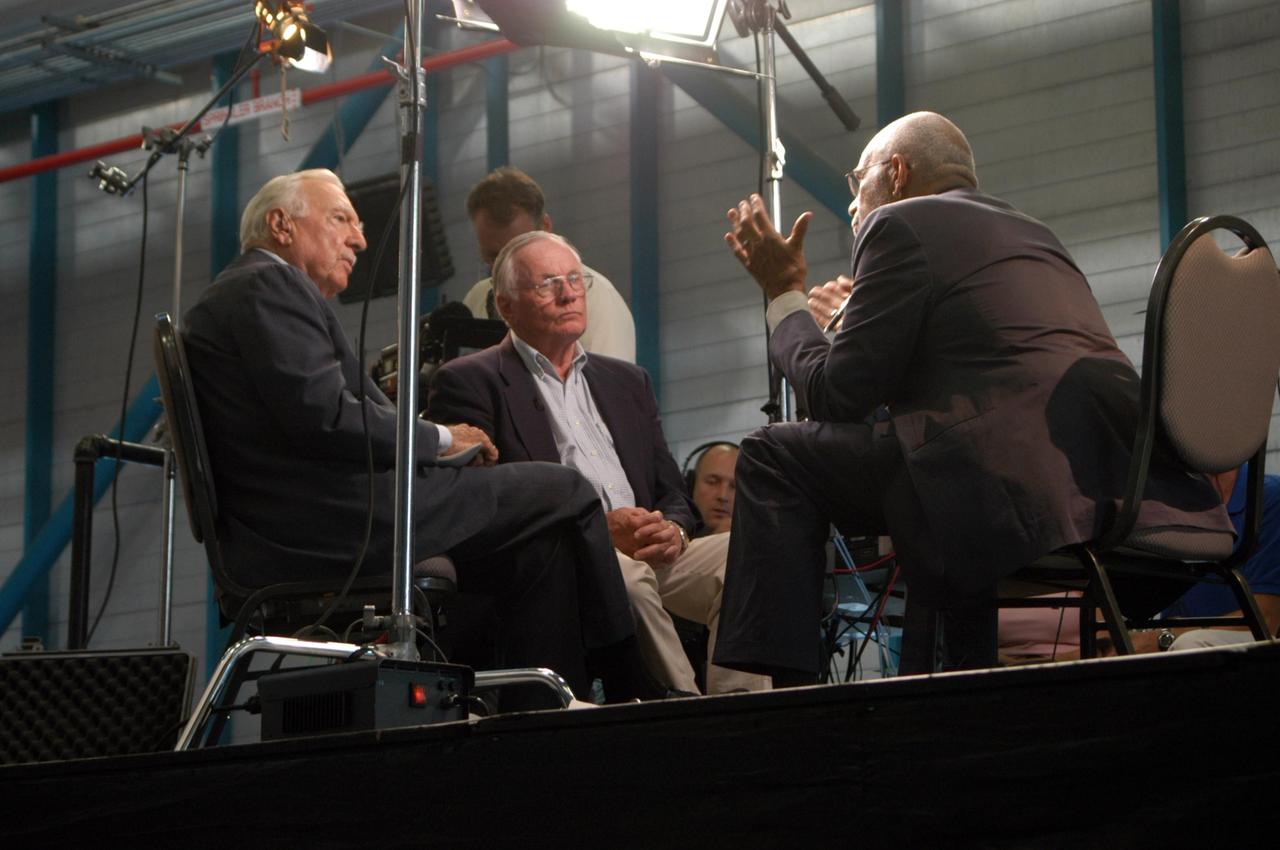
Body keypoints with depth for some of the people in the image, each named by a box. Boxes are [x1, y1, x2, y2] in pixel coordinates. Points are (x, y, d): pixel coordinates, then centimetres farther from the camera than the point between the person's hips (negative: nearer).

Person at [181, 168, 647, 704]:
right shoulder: (268, 286, -6)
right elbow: (325, 416, -19)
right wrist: (439, 439, -5)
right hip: (328, 524, -11)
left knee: (544, 545, 12)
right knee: (565, 494, -4)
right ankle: (630, 689, 7)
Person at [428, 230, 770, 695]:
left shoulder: (627, 381, 28)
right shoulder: (470, 382, 6)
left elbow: (673, 493, 23)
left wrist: (673, 530, -4)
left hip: (649, 555, 6)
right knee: (624, 574, -38)